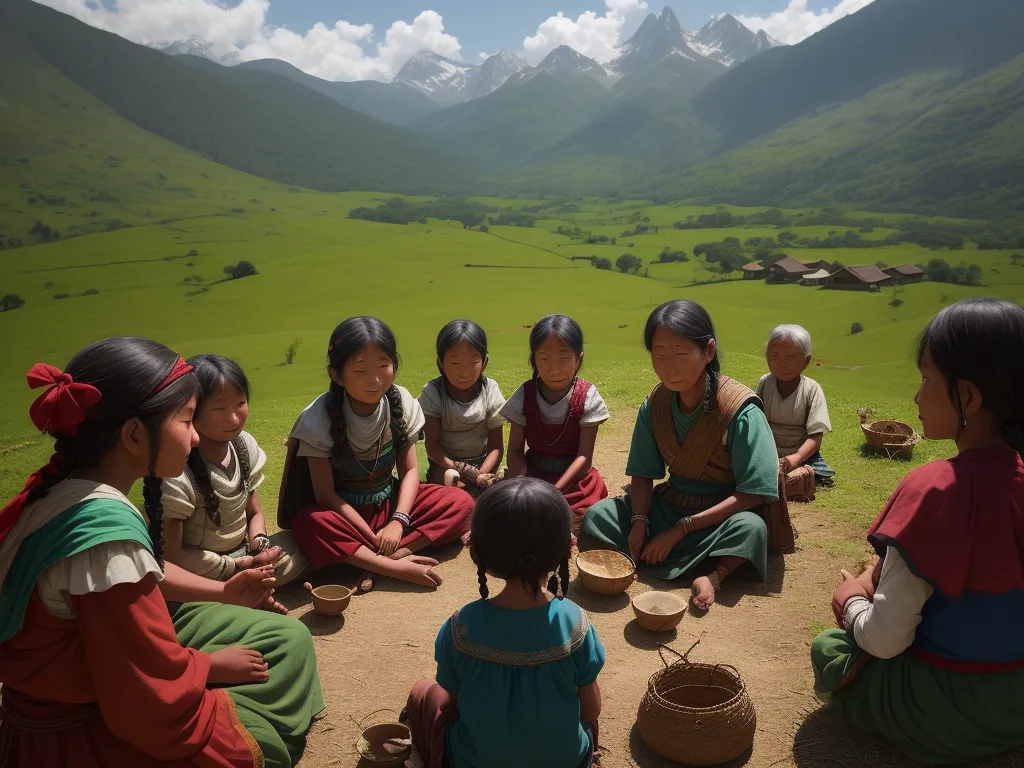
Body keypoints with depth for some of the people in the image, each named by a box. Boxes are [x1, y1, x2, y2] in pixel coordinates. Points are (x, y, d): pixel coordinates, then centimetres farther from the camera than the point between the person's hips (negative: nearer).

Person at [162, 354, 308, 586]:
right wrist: (239, 566, -20)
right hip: (202, 577, -4)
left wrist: (260, 548, -14)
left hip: (244, 556, 4)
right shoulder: (178, 474, -27)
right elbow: (171, 557, -23)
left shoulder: (245, 445, -7)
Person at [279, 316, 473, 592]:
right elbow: (325, 494, -19)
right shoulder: (320, 417, -21)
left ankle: (390, 556, -26)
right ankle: (396, 567, -30)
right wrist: (374, 537, -25)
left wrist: (398, 521, -22)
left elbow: (410, 470, -6)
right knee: (309, 525, -37)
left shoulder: (401, 402, -11)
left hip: (388, 502, 4)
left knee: (461, 501, -17)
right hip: (343, 511, -3)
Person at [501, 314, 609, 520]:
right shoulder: (524, 395, -7)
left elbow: (584, 456, -12)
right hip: (534, 476, 2)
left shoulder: (587, 397, -12)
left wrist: (554, 491, -23)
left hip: (575, 480, -1)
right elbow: (515, 450, -4)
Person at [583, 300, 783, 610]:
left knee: (750, 528, -38)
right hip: (669, 505, 5)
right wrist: (639, 521, -20)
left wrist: (680, 529, -23)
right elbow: (642, 474, 1)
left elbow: (751, 494, -20)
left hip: (724, 515, -4)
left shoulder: (742, 411, -20)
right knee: (597, 516, -15)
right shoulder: (654, 405, -6)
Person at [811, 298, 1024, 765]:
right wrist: (883, 578, 11)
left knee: (828, 646, 19)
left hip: (941, 713, -6)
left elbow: (885, 640, -22)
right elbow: (985, 593, 7)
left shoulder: (935, 490, -28)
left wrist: (851, 602, -1)